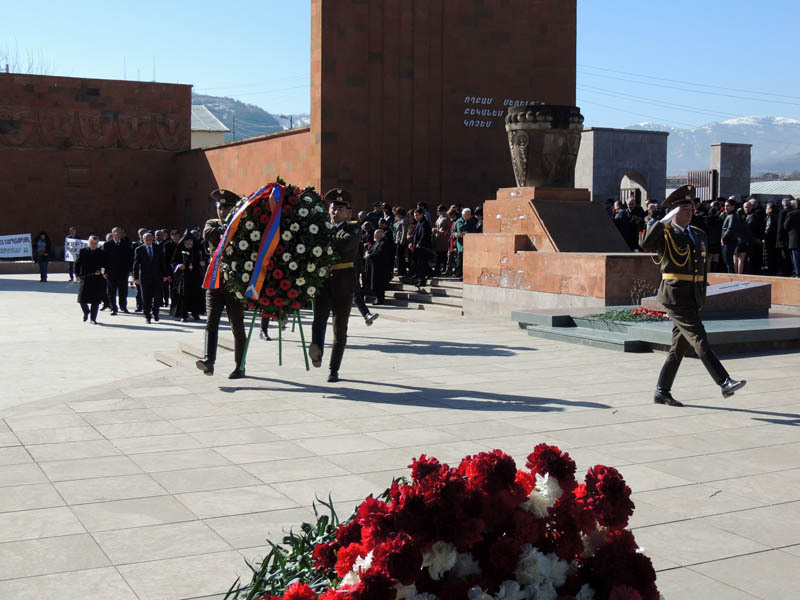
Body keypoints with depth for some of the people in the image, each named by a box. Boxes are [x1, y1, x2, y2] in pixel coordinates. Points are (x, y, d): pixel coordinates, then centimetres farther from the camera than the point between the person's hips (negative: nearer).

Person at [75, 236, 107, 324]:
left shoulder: (102, 253, 5)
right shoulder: (83, 251, 6)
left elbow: (105, 265, 6)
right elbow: (77, 264, 5)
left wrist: (102, 272, -13)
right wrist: (77, 275, -5)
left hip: (97, 279, -1)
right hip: (85, 279, 1)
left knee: (95, 300, -1)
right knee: (82, 299, -1)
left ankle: (93, 318, 9)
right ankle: (86, 312, 30)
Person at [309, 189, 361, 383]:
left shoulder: (353, 229, 3)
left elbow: (345, 244, -19)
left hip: (344, 283, -2)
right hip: (323, 279, 2)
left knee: (340, 327, 4)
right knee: (319, 316, -24)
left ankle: (334, 369, 12)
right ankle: (317, 352, -45)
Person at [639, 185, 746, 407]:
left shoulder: (699, 235, 17)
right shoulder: (665, 234, -5)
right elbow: (645, 244, -26)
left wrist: (702, 295, 22)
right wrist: (664, 220, -26)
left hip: (692, 299, 8)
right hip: (675, 297, -8)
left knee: (680, 346, 10)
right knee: (700, 340, -13)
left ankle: (662, 392, 17)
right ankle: (725, 383, -17)